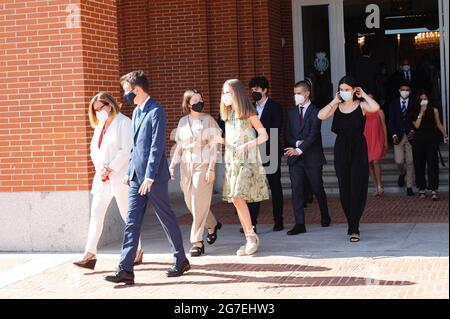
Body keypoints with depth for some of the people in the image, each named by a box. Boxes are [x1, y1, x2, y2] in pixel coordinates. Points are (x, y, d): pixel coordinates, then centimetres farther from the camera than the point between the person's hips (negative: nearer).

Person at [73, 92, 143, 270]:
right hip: (102, 176, 7)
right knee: (96, 213, -1)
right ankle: (90, 254, -3)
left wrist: (109, 168, -16)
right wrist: (100, 168, -3)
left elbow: (126, 150, -17)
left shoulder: (123, 123, -9)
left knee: (127, 214, 3)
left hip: (119, 175, -7)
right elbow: (94, 149, 14)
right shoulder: (99, 125, 15)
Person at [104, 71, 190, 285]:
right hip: (136, 177, 8)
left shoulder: (156, 112, -13)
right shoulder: (136, 112, 15)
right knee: (132, 223, 1)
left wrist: (149, 177, -21)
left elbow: (157, 146, -18)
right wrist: (129, 172, 16)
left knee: (167, 220, 6)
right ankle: (126, 270, -1)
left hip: (154, 178, -8)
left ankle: (181, 261, 22)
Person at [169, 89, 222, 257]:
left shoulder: (207, 120, -1)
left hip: (203, 164, -4)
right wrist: (172, 165, 5)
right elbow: (179, 146, 14)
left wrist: (211, 168, -10)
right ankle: (212, 225, 34)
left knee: (199, 204, -6)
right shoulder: (183, 121, 9)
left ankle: (197, 242, -1)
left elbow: (213, 146, -3)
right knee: (190, 202, 8)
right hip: (186, 165, 4)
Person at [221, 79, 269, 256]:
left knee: (237, 197, -19)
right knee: (236, 200, 2)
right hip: (231, 161, 7)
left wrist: (247, 145, -15)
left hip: (247, 161, -7)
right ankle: (250, 240, 8)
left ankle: (251, 236, -9)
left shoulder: (249, 113, -3)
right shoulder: (228, 115, 16)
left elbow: (264, 135, -5)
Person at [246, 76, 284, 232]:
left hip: (270, 154, -4)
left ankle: (278, 221, 11)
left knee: (275, 187, 5)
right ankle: (252, 223, -4)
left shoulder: (275, 107, -2)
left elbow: (275, 132, -9)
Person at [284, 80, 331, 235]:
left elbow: (313, 135, -16)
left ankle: (325, 217, 32)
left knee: (317, 189, 9)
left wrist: (299, 149, -25)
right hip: (295, 158, 4)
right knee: (296, 190, -4)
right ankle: (299, 224, -4)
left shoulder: (315, 112, -5)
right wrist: (296, 143, -10)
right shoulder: (291, 113, 12)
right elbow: (287, 135, 10)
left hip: (312, 157, -4)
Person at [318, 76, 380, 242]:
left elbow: (375, 108, -24)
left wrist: (363, 94, -9)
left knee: (357, 188, -6)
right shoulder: (337, 106, 7)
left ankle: (354, 229, -4)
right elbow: (321, 116, -9)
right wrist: (335, 101, -4)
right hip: (341, 149, 4)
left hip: (358, 149, -3)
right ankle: (352, 225, 21)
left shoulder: (361, 105, -2)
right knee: (344, 189, 7)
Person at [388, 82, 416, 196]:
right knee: (399, 161, -5)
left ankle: (409, 187, 6)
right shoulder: (393, 103, 7)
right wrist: (394, 135, -7)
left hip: (410, 136, 0)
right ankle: (402, 173, 30)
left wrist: (412, 131, -12)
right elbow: (391, 120, 4)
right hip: (398, 136, 0)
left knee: (410, 162, 0)